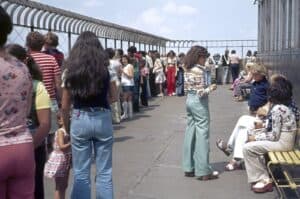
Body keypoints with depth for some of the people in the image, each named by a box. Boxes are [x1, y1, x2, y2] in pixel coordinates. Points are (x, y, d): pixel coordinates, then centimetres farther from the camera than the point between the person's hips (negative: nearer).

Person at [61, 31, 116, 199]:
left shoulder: (71, 71, -2)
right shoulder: (106, 69, -2)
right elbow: (113, 97, 6)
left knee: (81, 173, 9)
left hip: (79, 119, 0)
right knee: (104, 172, 10)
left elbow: (65, 106, 0)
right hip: (103, 119, 1)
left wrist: (67, 127, 11)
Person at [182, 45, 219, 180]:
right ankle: (203, 171, 2)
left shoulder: (188, 70, 9)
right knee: (202, 135, -3)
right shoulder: (199, 71, -17)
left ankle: (189, 168, 19)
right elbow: (201, 92, -19)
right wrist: (211, 88, -4)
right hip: (199, 103, -9)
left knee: (190, 133, 12)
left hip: (189, 100, 9)